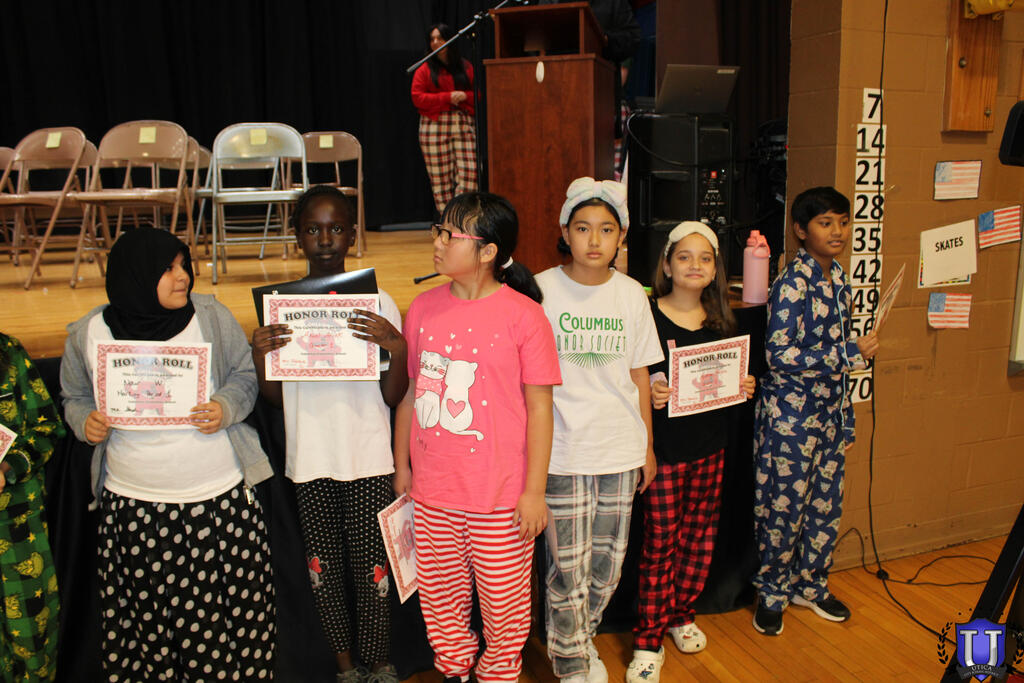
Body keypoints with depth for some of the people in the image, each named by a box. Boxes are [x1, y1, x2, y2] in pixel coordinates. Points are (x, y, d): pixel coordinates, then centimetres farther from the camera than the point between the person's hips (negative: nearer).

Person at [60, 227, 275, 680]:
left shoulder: (212, 317, -3)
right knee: (146, 620, 8)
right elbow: (75, 397, 15)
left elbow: (246, 375, 6)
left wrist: (226, 408, -14)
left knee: (229, 609, 6)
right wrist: (85, 422, -7)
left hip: (220, 499, 0)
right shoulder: (88, 334, 1)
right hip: (132, 506, 1)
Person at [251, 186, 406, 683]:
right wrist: (260, 357, -13)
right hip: (309, 461, 3)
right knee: (324, 569, 14)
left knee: (370, 569, 2)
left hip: (368, 461, -2)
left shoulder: (378, 303, -4)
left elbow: (393, 397, -5)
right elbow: (275, 398, 6)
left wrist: (397, 347, -22)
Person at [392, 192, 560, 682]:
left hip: (500, 495, -4)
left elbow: (539, 406, -7)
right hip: (431, 491, 4)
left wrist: (534, 491, -7)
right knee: (439, 597, 18)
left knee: (504, 602, 11)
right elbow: (407, 391, 10)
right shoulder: (423, 308, 2)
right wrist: (401, 466, 14)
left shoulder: (523, 315, -10)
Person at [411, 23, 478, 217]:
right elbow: (417, 98, -2)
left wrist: (465, 96, -7)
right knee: (440, 179, -2)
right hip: (434, 127, -1)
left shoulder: (466, 68, 13)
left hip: (464, 126, 2)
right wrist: (447, 97, -9)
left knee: (470, 173, -10)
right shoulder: (425, 69, 7)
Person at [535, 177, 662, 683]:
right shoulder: (541, 290, -5)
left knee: (608, 566, 13)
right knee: (568, 571, 1)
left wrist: (648, 446, 13)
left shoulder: (631, 294, 4)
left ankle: (581, 640, 39)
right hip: (563, 452, -3)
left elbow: (639, 376, 11)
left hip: (621, 451, 4)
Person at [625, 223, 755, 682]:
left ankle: (682, 615, 37)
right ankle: (648, 641, 16)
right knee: (660, 542, 2)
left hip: (710, 446, 6)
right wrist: (648, 394, -27)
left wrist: (744, 387, -2)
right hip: (665, 446, -5)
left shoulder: (722, 321, 7)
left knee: (700, 536, 16)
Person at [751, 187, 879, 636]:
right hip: (791, 413, -7)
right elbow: (779, 356, -23)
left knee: (826, 504, 16)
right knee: (785, 507, 4)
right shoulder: (791, 285, -17)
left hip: (830, 412, 8)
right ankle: (772, 591, 24)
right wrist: (850, 354, -19)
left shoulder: (838, 278, 8)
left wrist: (845, 414, 18)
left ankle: (810, 584, 34)